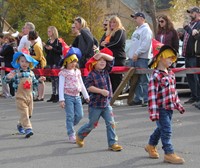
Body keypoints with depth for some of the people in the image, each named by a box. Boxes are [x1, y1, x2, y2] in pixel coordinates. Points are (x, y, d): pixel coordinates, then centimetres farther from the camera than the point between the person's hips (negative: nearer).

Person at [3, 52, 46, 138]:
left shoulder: (31, 73, 6)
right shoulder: (15, 72, -9)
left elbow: (34, 83, 18)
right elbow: (6, 80, -13)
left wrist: (39, 80, 1)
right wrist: (8, 77, -34)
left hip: (29, 96, 6)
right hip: (20, 97, -6)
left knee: (29, 113, 16)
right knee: (24, 113, -12)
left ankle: (20, 124, 39)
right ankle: (28, 129, -14)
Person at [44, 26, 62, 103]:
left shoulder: (58, 41, -5)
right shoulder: (48, 41, 15)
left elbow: (61, 52, -11)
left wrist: (52, 49, -17)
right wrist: (45, 47, 2)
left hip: (56, 62, -7)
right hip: (50, 61, 7)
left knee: (56, 78, -9)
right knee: (52, 79, 9)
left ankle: (57, 95, -6)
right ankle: (53, 95, 13)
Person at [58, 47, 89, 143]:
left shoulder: (77, 71, 11)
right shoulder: (63, 73, -7)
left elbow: (81, 85, 19)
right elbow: (61, 86, -10)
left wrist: (86, 96, 20)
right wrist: (61, 99, -16)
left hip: (77, 96, 6)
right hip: (68, 96, -6)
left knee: (79, 115, 3)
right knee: (70, 116, -3)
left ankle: (70, 126, 28)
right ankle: (71, 135, 4)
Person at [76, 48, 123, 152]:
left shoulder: (106, 71, 5)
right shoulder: (92, 74, -13)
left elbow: (111, 59, 4)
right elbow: (89, 87, -21)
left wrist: (102, 54, -10)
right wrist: (101, 91, -25)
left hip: (106, 104, 5)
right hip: (95, 105, -5)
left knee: (111, 123, -2)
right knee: (92, 124, 9)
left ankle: (112, 143, 3)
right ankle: (80, 135, 34)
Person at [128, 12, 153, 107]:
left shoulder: (146, 30, -7)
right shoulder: (137, 30, 24)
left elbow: (145, 44, -18)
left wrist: (137, 53, -19)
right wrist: (130, 54, 18)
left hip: (142, 58, -10)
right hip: (133, 58, 10)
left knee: (144, 80, -9)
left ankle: (147, 99, -8)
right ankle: (138, 98, 17)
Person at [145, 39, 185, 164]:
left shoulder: (171, 73, 8)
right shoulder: (156, 76, -18)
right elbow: (152, 94, -21)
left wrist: (178, 104, 21)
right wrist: (153, 112, -23)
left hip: (170, 107, 8)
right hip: (161, 108, -8)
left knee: (162, 128, 20)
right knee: (166, 130, -4)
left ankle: (151, 146, 38)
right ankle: (169, 153, 5)